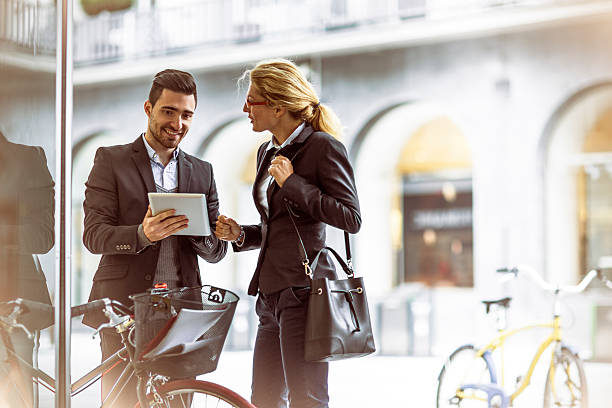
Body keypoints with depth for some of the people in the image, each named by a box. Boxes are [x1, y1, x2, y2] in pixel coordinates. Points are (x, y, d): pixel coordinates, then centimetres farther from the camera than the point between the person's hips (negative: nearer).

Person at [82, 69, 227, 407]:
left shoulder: (202, 172, 15)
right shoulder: (112, 161, 4)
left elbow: (217, 251, 11)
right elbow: (93, 235, -5)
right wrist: (143, 235, -24)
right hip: (123, 307, -3)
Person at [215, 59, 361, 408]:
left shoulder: (323, 147, -7)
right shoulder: (268, 152, 18)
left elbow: (351, 218, -12)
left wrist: (293, 183, -13)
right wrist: (240, 235, 6)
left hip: (303, 292, -9)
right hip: (271, 294, 9)